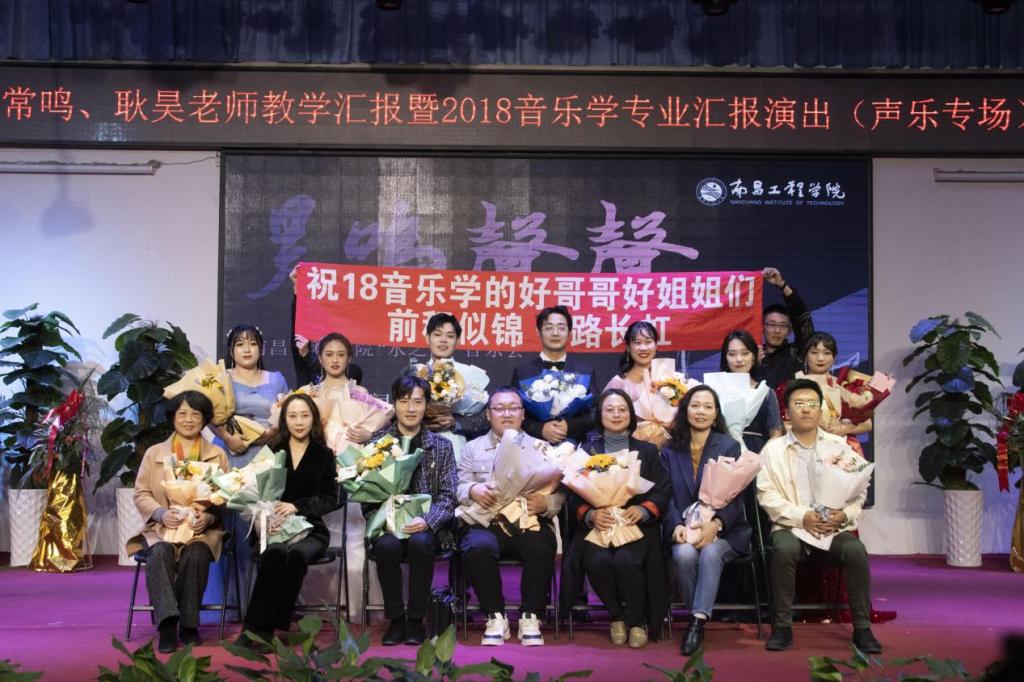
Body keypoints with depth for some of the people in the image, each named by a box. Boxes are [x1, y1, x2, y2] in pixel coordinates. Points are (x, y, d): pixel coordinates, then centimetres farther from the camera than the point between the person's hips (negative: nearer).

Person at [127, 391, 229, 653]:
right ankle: (167, 624, -39)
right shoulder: (154, 453, 15)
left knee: (195, 555, -33)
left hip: (203, 530, 0)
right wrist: (161, 513, -12)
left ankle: (188, 625, -22)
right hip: (161, 528, 1)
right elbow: (141, 494, 8)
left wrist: (209, 516, -13)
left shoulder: (218, 455, 15)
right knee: (161, 553, -34)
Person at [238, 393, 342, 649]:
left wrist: (297, 506, -13)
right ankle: (254, 628, -33)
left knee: (297, 553, -35)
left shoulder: (324, 455, 12)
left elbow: (331, 499, 5)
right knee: (275, 553, -35)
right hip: (275, 527, 0)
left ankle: (265, 629, -31)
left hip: (310, 530, 0)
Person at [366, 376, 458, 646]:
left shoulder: (441, 446, 11)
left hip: (425, 525, 0)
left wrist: (426, 520, -15)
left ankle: (415, 620, -18)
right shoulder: (377, 442, 11)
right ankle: (395, 620, -16)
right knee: (387, 545, -32)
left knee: (420, 543, -33)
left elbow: (448, 495, 4)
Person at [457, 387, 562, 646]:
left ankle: (530, 618, -18)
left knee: (541, 548, -34)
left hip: (530, 522, 0)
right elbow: (459, 488, 11)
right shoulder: (472, 448, 20)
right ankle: (495, 618, -18)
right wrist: (473, 490, -13)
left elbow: (558, 495, 11)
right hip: (486, 523, 0)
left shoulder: (541, 448, 19)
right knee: (478, 548, -34)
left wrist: (544, 503, -12)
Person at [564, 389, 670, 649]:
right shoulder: (586, 450, 16)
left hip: (637, 525, 0)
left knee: (626, 561, -32)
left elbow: (663, 492, 8)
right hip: (597, 525, 1)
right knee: (598, 562, -32)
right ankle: (616, 617, -3)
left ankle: (637, 622, -7)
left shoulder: (647, 451, 17)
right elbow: (573, 495, 8)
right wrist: (590, 514, -13)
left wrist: (644, 510, -12)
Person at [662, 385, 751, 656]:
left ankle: (698, 621, -33)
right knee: (685, 553, -32)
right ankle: (698, 619, -17)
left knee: (710, 552, -34)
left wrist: (715, 524, -22)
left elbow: (734, 494, -4)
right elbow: (668, 496, 4)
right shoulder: (670, 450, 12)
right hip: (684, 530, 1)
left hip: (724, 530, -1)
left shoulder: (729, 446, 5)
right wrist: (676, 526, -17)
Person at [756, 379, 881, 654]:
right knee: (784, 550, -34)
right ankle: (782, 625, -20)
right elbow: (767, 495, -1)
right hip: (791, 526, -1)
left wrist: (844, 515, -13)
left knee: (856, 551, -29)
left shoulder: (840, 446, 13)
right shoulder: (773, 449, 8)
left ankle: (862, 628, -16)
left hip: (835, 527, 1)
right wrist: (802, 517, -15)